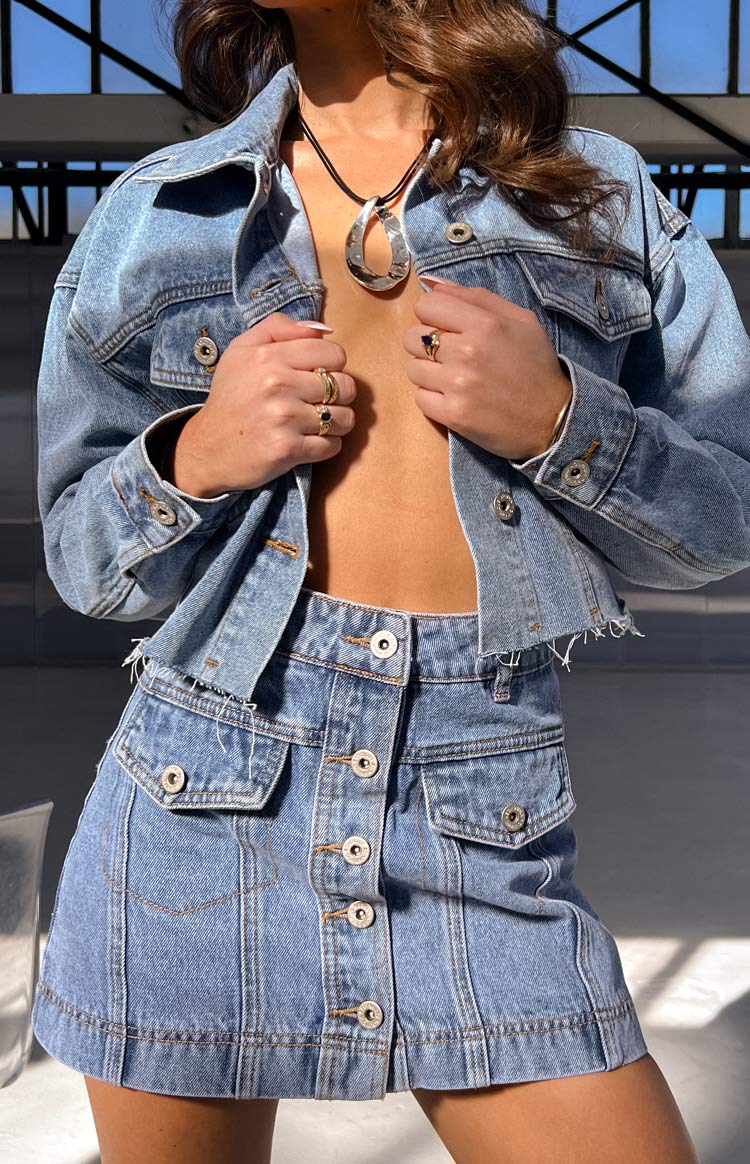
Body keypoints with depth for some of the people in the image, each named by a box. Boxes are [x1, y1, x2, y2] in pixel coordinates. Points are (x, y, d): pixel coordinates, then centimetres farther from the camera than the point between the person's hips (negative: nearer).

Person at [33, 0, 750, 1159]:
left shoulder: (601, 193, 6)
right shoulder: (157, 216, 7)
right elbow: (85, 558, 12)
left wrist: (559, 420, -11)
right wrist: (192, 457, -9)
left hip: (482, 820, 0)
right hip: (201, 794, 1)